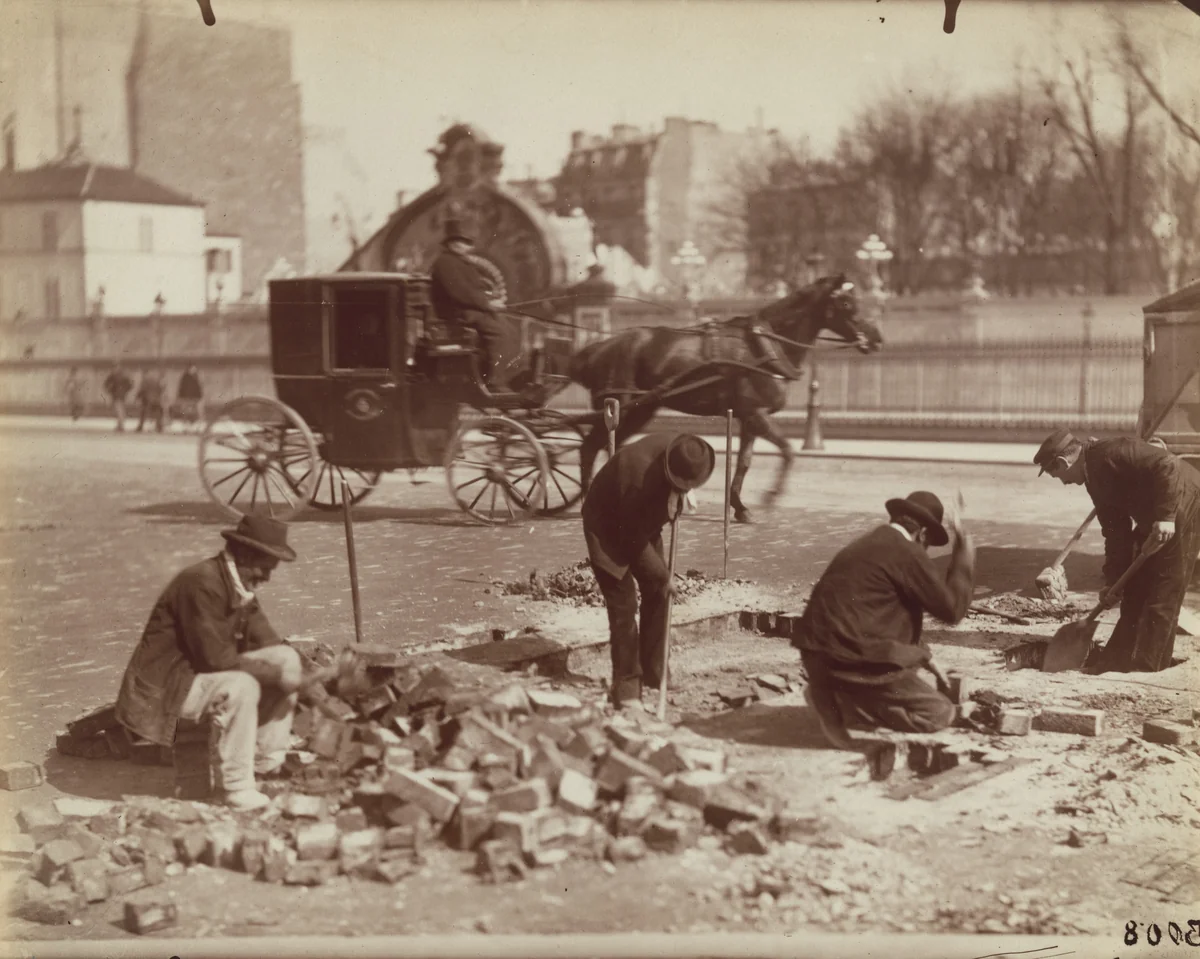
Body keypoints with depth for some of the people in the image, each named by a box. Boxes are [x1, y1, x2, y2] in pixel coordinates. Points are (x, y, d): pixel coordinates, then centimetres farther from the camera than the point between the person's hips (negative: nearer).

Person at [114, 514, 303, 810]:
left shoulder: (242, 585, 3)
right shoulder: (201, 583, -26)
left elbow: (267, 641, 7)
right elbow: (214, 657, -29)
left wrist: (288, 668, -14)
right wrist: (273, 671, -22)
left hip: (204, 672, 10)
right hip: (167, 684, -10)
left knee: (288, 657, 0)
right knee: (241, 686, -34)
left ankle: (269, 766, 4)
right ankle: (235, 786, -21)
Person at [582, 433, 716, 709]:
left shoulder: (678, 450, -19)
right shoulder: (640, 478, -40)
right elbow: (633, 541, -28)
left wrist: (682, 496, -9)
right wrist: (663, 576, -18)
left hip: (642, 524, 8)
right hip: (610, 530, -8)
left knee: (657, 594, 6)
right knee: (624, 606, -12)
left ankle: (654, 673, 19)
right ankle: (626, 689, -6)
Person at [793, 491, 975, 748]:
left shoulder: (869, 544, 20)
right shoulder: (907, 553, -8)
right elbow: (951, 608, -4)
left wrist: (924, 658, 26)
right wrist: (965, 551, 5)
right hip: (852, 660, -10)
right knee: (940, 713, -3)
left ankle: (832, 693, 6)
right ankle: (837, 703, -9)